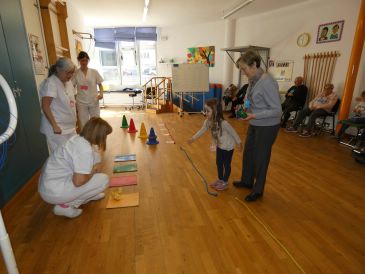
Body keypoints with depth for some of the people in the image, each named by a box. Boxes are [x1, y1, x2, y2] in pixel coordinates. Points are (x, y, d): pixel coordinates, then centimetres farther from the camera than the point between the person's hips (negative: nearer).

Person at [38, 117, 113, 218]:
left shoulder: (78, 139, 2)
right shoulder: (85, 149, -26)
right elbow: (79, 181, -26)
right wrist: (93, 171, -10)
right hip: (53, 192, -9)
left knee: (95, 158, 8)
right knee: (103, 179, -10)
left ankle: (88, 195, 18)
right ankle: (65, 205, -3)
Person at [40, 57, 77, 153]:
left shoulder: (68, 82, 9)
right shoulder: (51, 83, -15)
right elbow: (45, 107, -19)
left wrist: (75, 121, 17)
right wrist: (54, 126, -22)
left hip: (70, 127, 8)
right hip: (57, 128, -8)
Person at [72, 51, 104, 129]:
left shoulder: (94, 72, -1)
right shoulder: (76, 73, -1)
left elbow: (100, 85, 4)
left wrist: (101, 93, -14)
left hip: (94, 102, 0)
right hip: (81, 103, 0)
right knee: (83, 125, 6)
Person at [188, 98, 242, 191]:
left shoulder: (223, 123, -34)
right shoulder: (208, 121, -14)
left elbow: (233, 132, -20)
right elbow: (202, 130, 1)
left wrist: (239, 143, -9)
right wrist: (193, 138, 1)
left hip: (228, 147, -7)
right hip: (219, 146, 7)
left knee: (226, 164, 9)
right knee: (218, 163, 18)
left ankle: (225, 182, 27)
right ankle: (220, 179, 38)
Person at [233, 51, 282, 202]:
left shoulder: (267, 82, -24)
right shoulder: (252, 80, 2)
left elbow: (277, 110, -23)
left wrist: (254, 116, -28)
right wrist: (246, 105, -1)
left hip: (267, 126, -8)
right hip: (254, 124, 9)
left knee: (260, 157, 5)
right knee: (248, 153, 18)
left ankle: (258, 190, 25)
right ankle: (246, 181, 40)